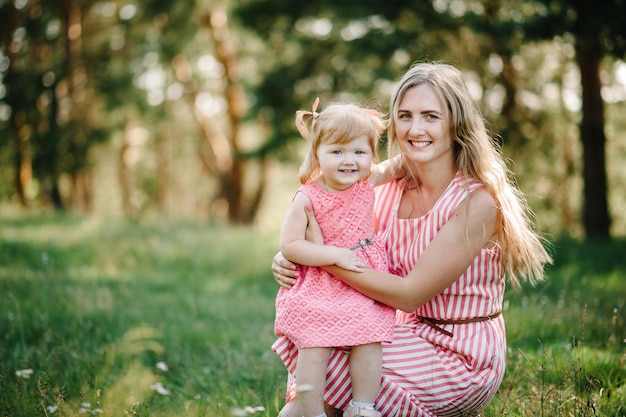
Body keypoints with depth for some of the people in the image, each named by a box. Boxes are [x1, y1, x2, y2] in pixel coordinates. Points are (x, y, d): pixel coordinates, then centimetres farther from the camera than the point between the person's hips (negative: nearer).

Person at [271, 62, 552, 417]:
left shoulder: (477, 202, -19)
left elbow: (410, 293, -20)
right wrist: (291, 262, -16)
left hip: (462, 358, -6)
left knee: (325, 363, -17)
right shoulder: (392, 190, 1)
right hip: (411, 334, 6)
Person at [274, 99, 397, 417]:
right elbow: (289, 246, -17)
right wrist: (336, 254, -22)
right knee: (313, 348, -11)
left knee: (370, 341, -9)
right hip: (318, 289, -4)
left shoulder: (367, 181, 0)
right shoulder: (308, 197, -15)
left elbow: (396, 166, 23)